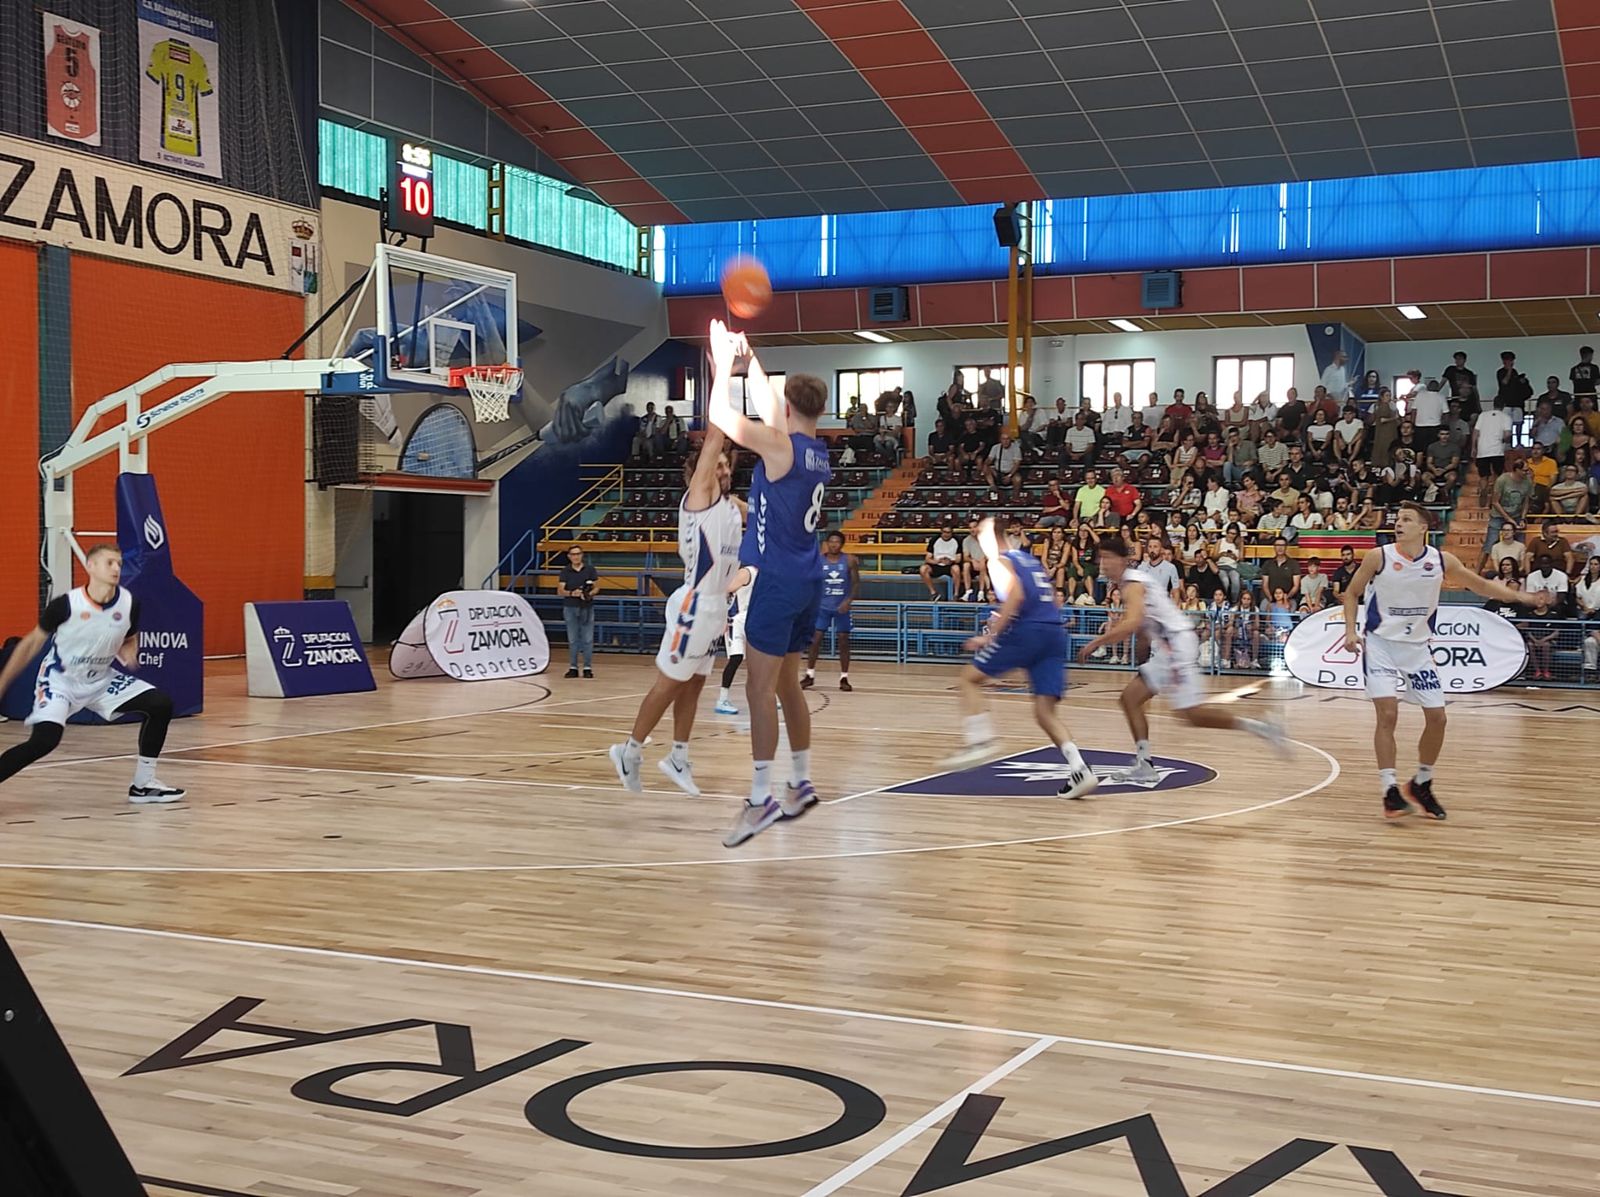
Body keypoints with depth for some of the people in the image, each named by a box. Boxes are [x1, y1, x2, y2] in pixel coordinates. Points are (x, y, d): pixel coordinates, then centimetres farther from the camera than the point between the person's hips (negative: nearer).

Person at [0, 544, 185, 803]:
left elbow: (130, 640, 9)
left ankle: (142, 785, 5)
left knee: (161, 705, -7)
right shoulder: (65, 604, -22)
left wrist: (129, 654, -16)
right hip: (61, 679, -5)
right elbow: (32, 643, -7)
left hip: (103, 679, 5)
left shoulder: (129, 603, -12)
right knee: (45, 739, -28)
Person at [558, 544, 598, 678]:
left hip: (587, 607, -1)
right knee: (572, 639, 5)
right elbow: (560, 591, -1)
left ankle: (588, 668, 5)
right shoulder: (565, 571, 3)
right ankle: (573, 668, 12)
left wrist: (590, 594, -15)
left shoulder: (590, 569, 3)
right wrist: (571, 593, -20)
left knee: (588, 639, -1)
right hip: (570, 607, 1)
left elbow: (596, 587, 6)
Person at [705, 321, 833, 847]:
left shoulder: (781, 445, -13)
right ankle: (801, 784, 24)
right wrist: (749, 359, 27)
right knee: (786, 685, 18)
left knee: (760, 688, -7)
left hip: (778, 581, -9)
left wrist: (723, 358, -1)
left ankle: (761, 798, -8)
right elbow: (771, 409, 25)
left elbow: (721, 416, -13)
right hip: (806, 582, 9)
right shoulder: (817, 451, 10)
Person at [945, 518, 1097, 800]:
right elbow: (1055, 602, 24)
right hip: (1055, 633, 7)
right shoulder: (1032, 560, 25)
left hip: (1026, 630, -7)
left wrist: (991, 634, -14)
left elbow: (1015, 596, -15)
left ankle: (980, 741, -1)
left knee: (970, 677, 12)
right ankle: (1080, 770, -12)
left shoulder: (1000, 560, 3)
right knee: (1045, 712, 5)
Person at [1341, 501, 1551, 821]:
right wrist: (1351, 630, -10)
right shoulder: (1378, 557, -11)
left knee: (1437, 718, 2)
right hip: (1380, 643, -3)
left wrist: (1522, 597, -1)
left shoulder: (1442, 561, -5)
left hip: (1417, 647, 4)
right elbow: (1351, 593, 1)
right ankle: (1390, 792, -10)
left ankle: (1421, 784, 22)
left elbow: (1482, 585, 8)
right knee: (1388, 714, -16)